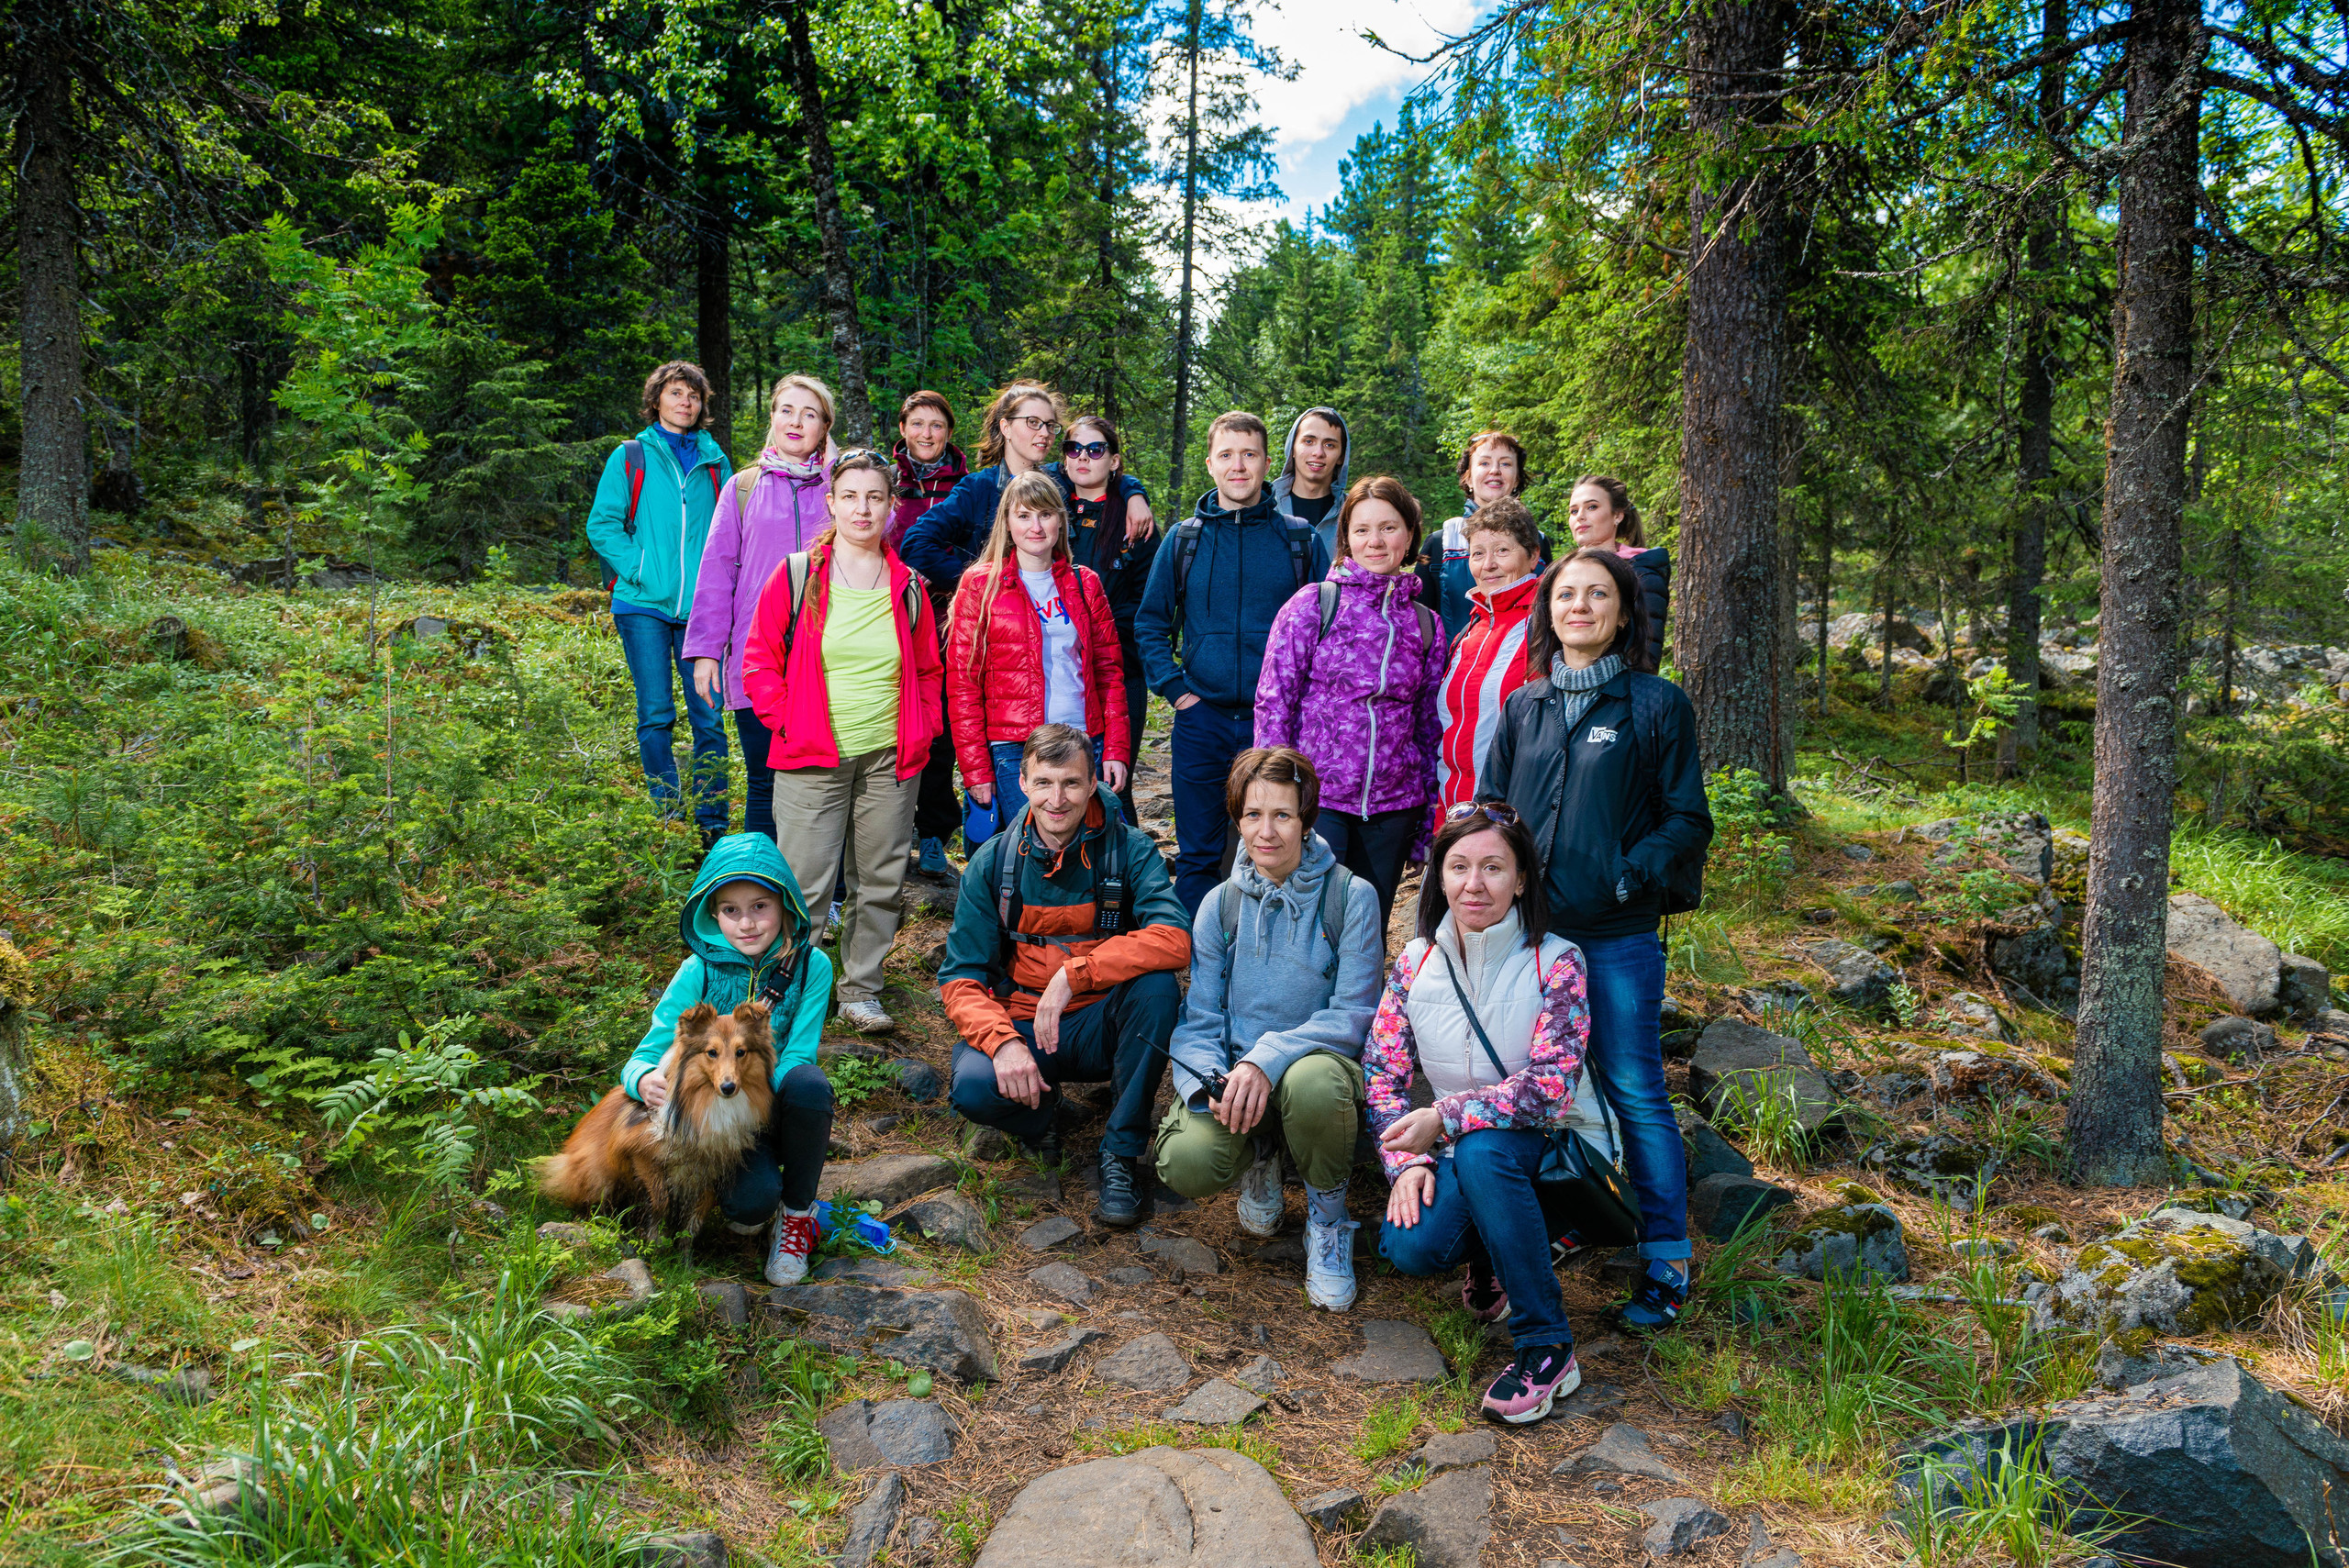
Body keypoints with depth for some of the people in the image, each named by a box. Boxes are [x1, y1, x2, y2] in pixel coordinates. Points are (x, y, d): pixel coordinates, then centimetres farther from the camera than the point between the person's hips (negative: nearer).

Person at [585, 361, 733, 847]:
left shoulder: (715, 463, 14)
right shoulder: (630, 458, 8)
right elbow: (603, 525, 3)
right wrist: (640, 570, -9)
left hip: (701, 607, 1)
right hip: (645, 605, -1)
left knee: (708, 715, -2)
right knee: (656, 714, 0)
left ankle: (712, 825, 3)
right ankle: (665, 819, 8)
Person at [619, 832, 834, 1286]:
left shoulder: (811, 966, -11)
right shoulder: (698, 972, -11)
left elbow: (797, 1055, -13)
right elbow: (647, 1055, -10)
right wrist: (644, 1080, -35)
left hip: (777, 1108, 2)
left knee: (809, 1083, -34)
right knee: (752, 1198, -33)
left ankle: (798, 1214, -9)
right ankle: (752, 1207, 8)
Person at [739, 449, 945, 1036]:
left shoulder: (908, 586, 8)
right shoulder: (796, 576, 0)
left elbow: (927, 670, 18)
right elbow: (760, 660, 4)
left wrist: (922, 729, 6)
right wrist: (786, 723, -5)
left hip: (890, 761, 3)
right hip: (812, 760, -3)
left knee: (880, 882, 8)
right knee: (805, 884, -3)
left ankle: (861, 989, 22)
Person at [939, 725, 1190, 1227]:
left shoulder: (1128, 850, -8)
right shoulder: (992, 863, -3)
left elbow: (1174, 939, -25)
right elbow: (960, 978, -5)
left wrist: (1073, 975, -33)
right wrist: (1003, 1041, -25)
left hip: (1100, 1026, 0)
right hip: (1018, 1024, 1)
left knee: (1157, 985, -31)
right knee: (974, 1087, -31)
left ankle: (1122, 1150, -14)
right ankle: (1040, 1109, 7)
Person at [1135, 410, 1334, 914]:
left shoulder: (1302, 540, 3)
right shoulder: (1183, 540, 6)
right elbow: (1150, 626, 12)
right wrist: (1175, 688, -1)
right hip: (1202, 721, 1)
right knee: (1198, 856, 7)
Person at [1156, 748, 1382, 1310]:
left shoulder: (1352, 897, -6)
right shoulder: (1220, 905, 5)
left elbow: (1353, 1015, -11)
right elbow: (1199, 1017, 3)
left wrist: (1268, 1058, -26)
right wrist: (1212, 1083, -20)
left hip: (1320, 1061, -2)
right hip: (1236, 1071, 2)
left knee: (1311, 1081, -40)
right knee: (1186, 1165, -29)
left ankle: (1327, 1219, -8)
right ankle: (1260, 1155, 11)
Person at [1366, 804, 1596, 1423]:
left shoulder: (1554, 963, -13)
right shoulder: (1416, 962, 1)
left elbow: (1550, 1088, -22)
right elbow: (1382, 1074, 0)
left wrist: (1445, 1117, -25)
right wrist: (1407, 1160, -15)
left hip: (1547, 1144, -3)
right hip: (1453, 1150, 3)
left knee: (1481, 1150, -37)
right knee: (1410, 1246, -26)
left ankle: (1547, 1349, -24)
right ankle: (1490, 1259, 13)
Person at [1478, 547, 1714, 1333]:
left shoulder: (1657, 705, -1)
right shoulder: (1522, 707, 10)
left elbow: (1686, 819, -1)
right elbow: (1488, 808, 15)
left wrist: (1628, 877, -14)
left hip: (1618, 935, -4)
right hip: (1529, 927, 4)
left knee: (1634, 1091, -1)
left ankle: (1666, 1262, 10)